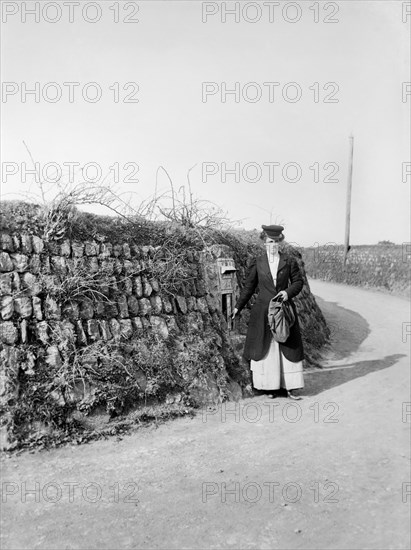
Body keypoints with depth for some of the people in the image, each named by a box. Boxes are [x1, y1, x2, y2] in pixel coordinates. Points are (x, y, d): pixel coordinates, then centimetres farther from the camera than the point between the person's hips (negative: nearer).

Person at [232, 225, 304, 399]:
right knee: (265, 348, 3)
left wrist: (288, 292, -12)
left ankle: (290, 387, 12)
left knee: (288, 348, 3)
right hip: (263, 311, 0)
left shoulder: (289, 261, 2)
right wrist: (238, 306, 7)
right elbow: (249, 286, 7)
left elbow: (298, 281, 8)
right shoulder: (257, 262, 2)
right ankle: (269, 386, 15)